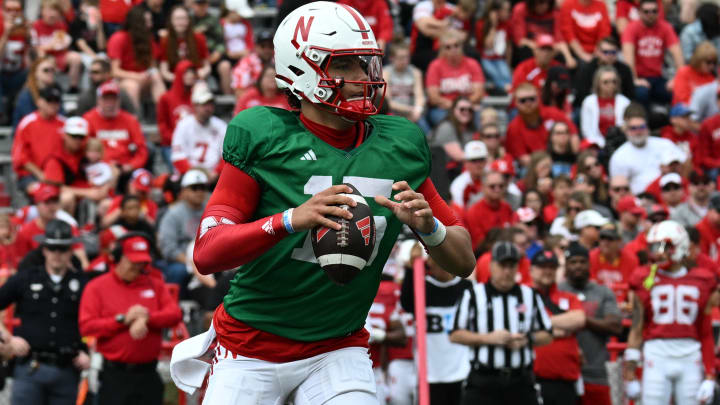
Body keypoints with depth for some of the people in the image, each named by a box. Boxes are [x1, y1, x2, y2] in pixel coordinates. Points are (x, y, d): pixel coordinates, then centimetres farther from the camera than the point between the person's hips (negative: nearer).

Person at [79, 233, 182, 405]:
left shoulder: (155, 284, 13)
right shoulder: (97, 287, 1)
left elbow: (175, 314, 0)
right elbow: (86, 326, -10)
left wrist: (147, 318, -18)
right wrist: (123, 320, -15)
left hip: (148, 375, 4)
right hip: (114, 376, -4)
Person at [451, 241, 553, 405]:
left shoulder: (530, 295, 12)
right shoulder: (474, 295, 3)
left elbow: (547, 336, 14)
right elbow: (455, 335, -1)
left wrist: (527, 339, -6)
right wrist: (488, 338, -11)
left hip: (521, 383, 3)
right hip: (483, 382, -3)